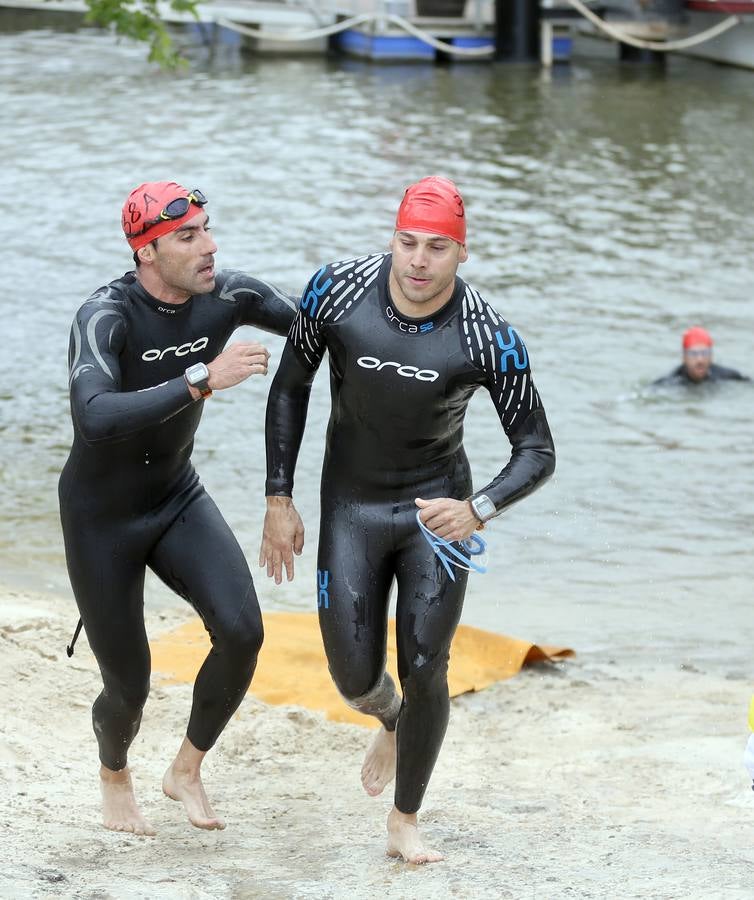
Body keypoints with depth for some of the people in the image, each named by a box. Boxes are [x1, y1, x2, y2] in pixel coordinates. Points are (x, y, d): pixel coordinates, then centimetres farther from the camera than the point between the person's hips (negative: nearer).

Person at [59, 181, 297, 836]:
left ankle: (187, 770, 9)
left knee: (242, 633, -17)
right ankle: (114, 774, 40)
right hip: (101, 516, -4)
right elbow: (94, 420, -47)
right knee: (129, 687, 3)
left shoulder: (229, 296, -14)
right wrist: (201, 380, -50)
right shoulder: (106, 317, -30)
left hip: (178, 499, 4)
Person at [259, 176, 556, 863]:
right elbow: (290, 388, -1)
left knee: (425, 673, -4)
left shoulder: (488, 337, -21)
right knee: (355, 680, 2)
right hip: (352, 505, 1)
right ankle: (392, 724, 42)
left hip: (438, 507, -1)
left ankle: (405, 825, 17)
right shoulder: (337, 291, -18)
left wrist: (478, 511, -32)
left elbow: (537, 452, -13)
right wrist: (279, 501, -2)